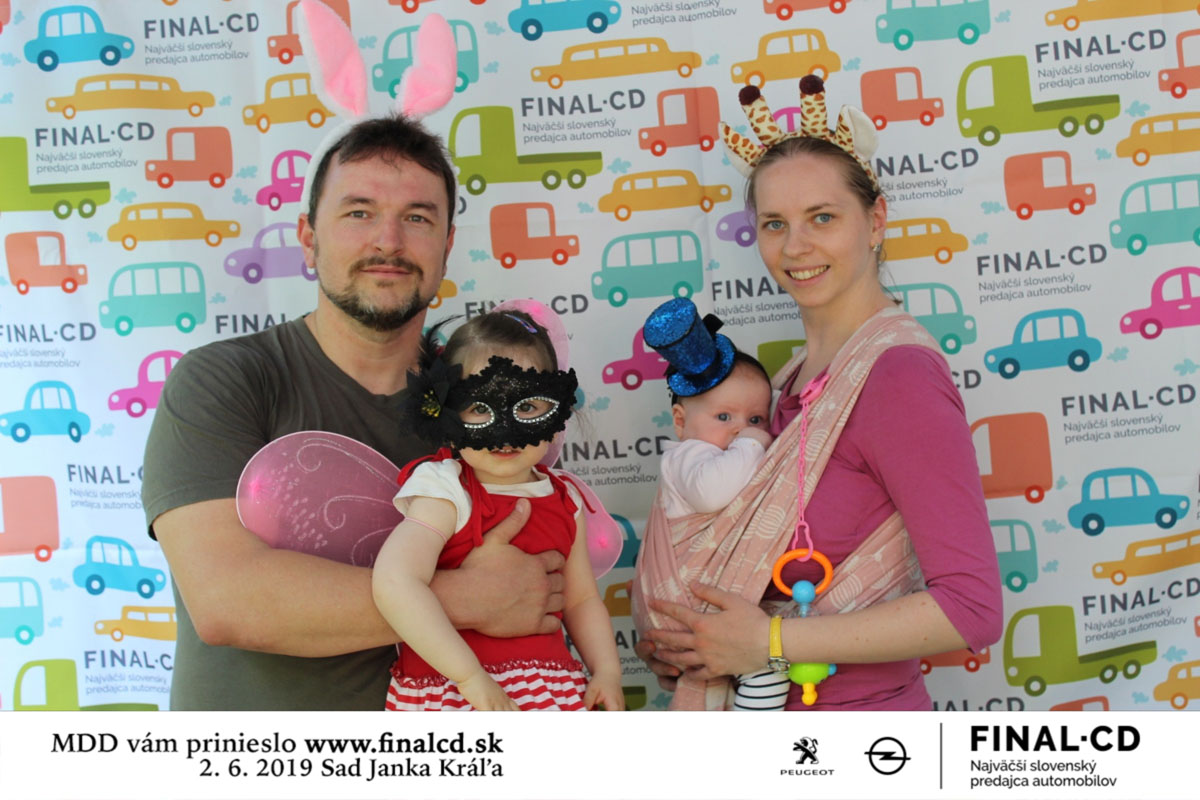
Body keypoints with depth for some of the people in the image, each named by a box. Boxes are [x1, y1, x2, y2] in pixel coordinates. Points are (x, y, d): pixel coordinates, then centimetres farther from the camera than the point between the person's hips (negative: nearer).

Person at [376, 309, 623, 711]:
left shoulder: (565, 501, 7)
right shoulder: (447, 495, -12)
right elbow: (395, 583, -27)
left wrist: (607, 671, 1)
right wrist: (471, 676, -27)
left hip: (549, 687, 5)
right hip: (451, 690, -5)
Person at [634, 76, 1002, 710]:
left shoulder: (899, 373, -20)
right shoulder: (800, 373, 2)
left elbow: (971, 608, -23)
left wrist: (769, 641, -20)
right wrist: (700, 647, -5)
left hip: (855, 710, -6)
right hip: (780, 705, 7)